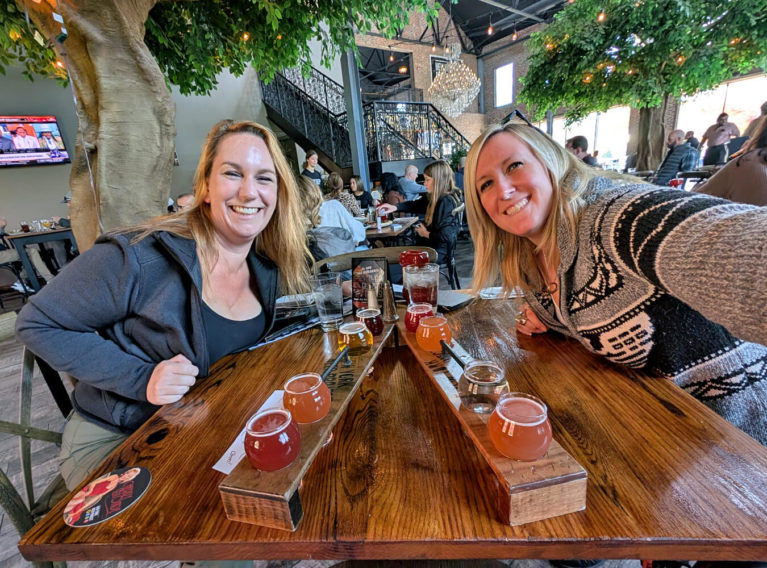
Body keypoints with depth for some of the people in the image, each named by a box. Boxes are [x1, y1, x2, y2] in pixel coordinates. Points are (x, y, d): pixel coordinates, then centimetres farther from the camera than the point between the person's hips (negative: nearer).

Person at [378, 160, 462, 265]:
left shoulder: (446, 202, -23)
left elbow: (445, 236, -28)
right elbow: (416, 205, 16)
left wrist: (426, 234, -11)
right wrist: (395, 207, 0)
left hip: (438, 252, -8)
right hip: (430, 245, 8)